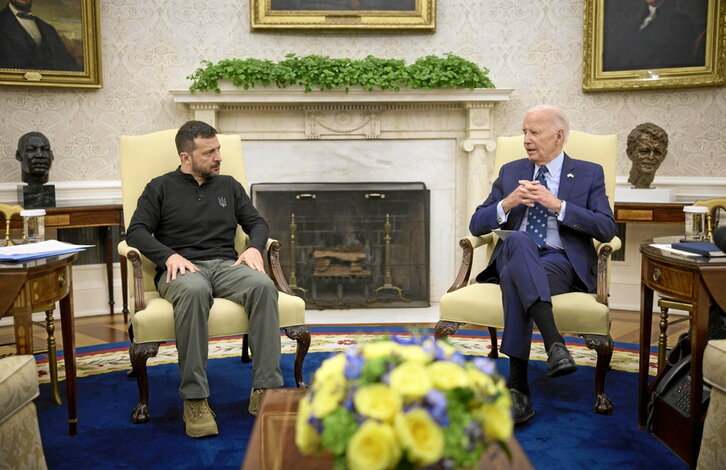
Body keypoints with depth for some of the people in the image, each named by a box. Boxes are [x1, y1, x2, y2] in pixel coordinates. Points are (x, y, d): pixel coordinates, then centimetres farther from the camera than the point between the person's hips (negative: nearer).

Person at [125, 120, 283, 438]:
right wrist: (169, 255, -15)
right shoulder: (161, 188, 12)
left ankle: (265, 389, -34)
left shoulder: (228, 186, 21)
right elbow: (136, 232, 2)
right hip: (182, 269, -3)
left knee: (263, 285, -33)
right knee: (194, 290, -41)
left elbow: (257, 222, 21)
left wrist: (255, 247, -2)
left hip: (226, 265, 3)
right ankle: (194, 398, -38)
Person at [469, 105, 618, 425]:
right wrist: (507, 203, -6)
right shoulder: (510, 172, 22)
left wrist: (557, 204, -11)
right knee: (518, 239, -38)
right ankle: (554, 343, -50)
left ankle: (517, 386, -39)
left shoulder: (589, 174, 14)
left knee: (514, 278, -37)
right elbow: (476, 225, 15)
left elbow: (607, 229, -1)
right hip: (513, 255, 2)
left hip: (562, 261, -2)